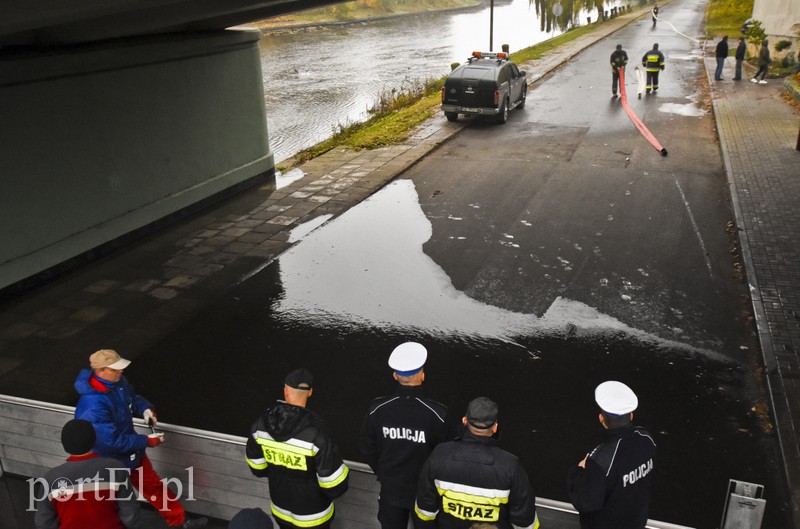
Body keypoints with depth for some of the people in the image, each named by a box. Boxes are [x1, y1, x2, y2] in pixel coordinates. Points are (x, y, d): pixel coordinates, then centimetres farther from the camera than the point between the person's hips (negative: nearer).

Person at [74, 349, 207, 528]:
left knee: (153, 485, 21)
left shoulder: (118, 381, -11)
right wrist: (146, 441, -24)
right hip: (110, 461, -9)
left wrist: (145, 408, -11)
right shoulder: (93, 406, -37)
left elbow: (133, 398, 10)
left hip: (131, 450, 9)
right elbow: (111, 441, -33)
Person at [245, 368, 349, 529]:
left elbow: (256, 465, -2)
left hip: (280, 510, 4)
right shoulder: (316, 433, -33)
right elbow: (334, 482, -26)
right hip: (313, 515, -4)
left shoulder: (261, 425, -19)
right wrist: (336, 490, -3)